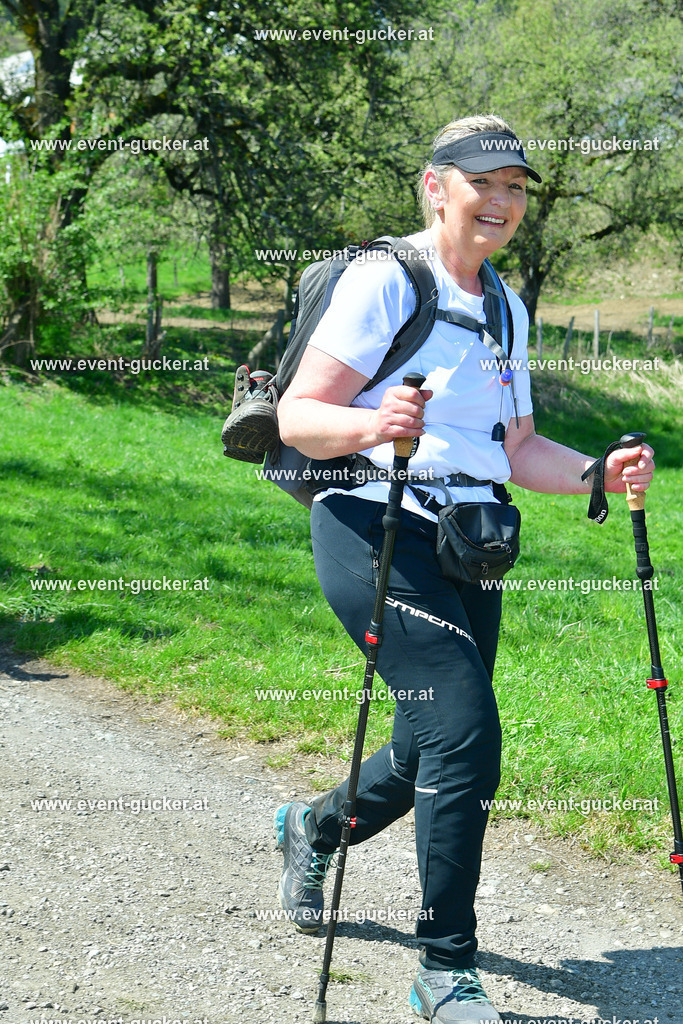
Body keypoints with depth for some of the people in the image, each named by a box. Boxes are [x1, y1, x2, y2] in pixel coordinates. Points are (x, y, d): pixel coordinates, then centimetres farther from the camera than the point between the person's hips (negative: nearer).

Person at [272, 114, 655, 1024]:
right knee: (464, 729, -20)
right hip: (375, 528, -8)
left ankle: (313, 828, 44)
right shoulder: (385, 280, -7)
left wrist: (599, 473, 0)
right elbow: (296, 416, -11)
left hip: (468, 543, 8)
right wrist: (369, 423, -32)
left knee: (437, 757, 12)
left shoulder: (506, 310, 17)